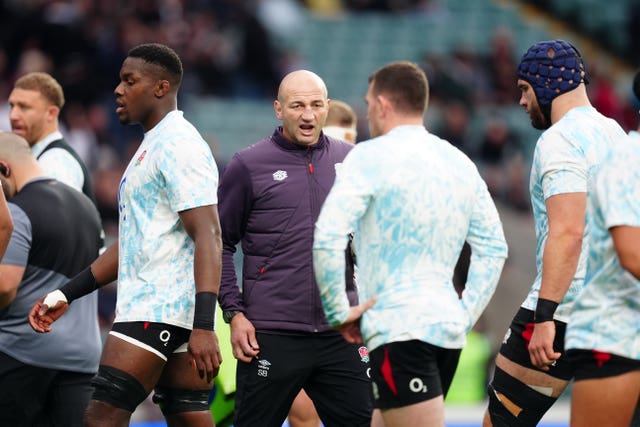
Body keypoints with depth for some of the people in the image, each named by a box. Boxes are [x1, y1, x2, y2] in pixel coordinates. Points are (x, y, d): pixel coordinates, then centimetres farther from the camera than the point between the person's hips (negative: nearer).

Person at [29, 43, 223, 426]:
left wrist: (203, 325, -28)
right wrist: (67, 294, 24)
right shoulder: (152, 147, 22)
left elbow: (208, 236, -20)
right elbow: (132, 243, 27)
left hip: (157, 308, -10)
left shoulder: (179, 146, -11)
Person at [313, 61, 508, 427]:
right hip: (448, 327, 8)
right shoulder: (460, 163, 14)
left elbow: (327, 239, -16)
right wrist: (465, 316, 16)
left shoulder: (371, 156, -7)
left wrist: (338, 311, -7)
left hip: (400, 329, -8)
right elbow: (494, 249, 15)